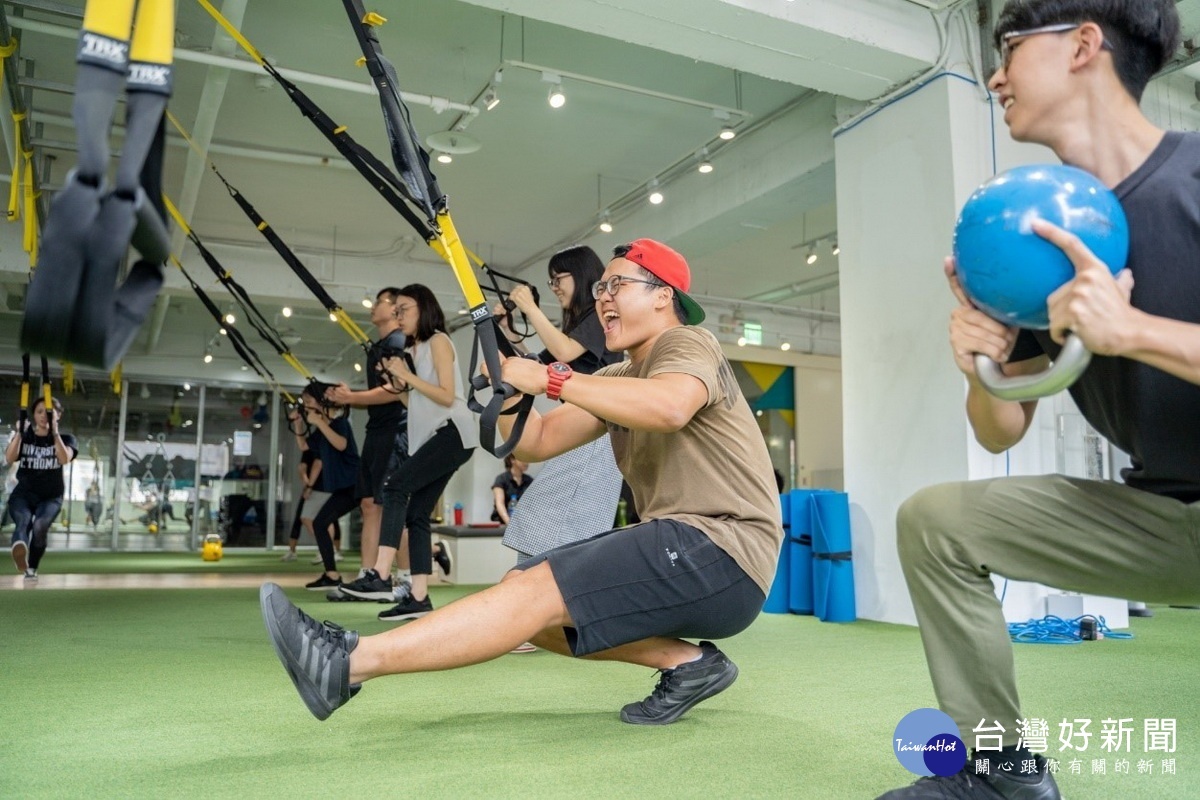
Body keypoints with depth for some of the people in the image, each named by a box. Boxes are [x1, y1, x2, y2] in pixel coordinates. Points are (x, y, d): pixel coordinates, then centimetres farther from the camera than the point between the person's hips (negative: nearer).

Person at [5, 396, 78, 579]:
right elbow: (9, 459, -9)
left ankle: (31, 568, -16)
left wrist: (54, 432, -25)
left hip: (51, 496, 0)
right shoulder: (25, 436, 10)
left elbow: (65, 459, -17)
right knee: (23, 521, -31)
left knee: (40, 526, -28)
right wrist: (19, 433, -20)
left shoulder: (65, 439, 6)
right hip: (23, 493, 0)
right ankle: (19, 549, -63)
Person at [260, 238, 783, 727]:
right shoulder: (621, 378, 19)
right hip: (680, 546, 9)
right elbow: (537, 442, 11)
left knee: (541, 592, -22)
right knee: (523, 584, 4)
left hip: (721, 553, -9)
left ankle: (350, 662, -22)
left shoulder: (688, 344, -6)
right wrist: (504, 377, -5)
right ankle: (686, 660, -3)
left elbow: (669, 407, -31)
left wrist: (551, 380, -25)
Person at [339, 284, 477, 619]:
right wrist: (397, 379, 4)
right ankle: (418, 597, 0)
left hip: (453, 432, -9)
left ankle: (381, 576, -29)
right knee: (416, 514, 1)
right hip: (429, 437, 9)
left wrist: (407, 375, -12)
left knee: (396, 483, -25)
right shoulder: (413, 350, 23)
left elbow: (446, 396, -13)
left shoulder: (438, 340, -2)